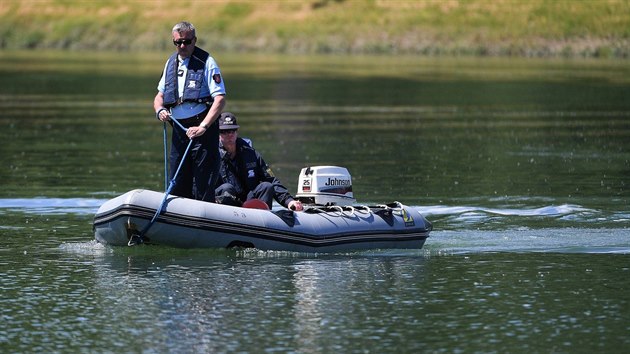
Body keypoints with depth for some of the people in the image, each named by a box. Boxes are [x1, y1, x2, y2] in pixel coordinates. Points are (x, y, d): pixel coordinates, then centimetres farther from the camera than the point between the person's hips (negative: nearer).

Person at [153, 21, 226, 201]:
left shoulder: (206, 63, -5)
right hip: (179, 129, 6)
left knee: (202, 189, -9)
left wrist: (203, 127, -24)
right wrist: (160, 110, 0)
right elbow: (160, 95, 24)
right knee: (177, 185, 7)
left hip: (203, 130, -6)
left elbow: (220, 99, -14)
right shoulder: (171, 63, 15)